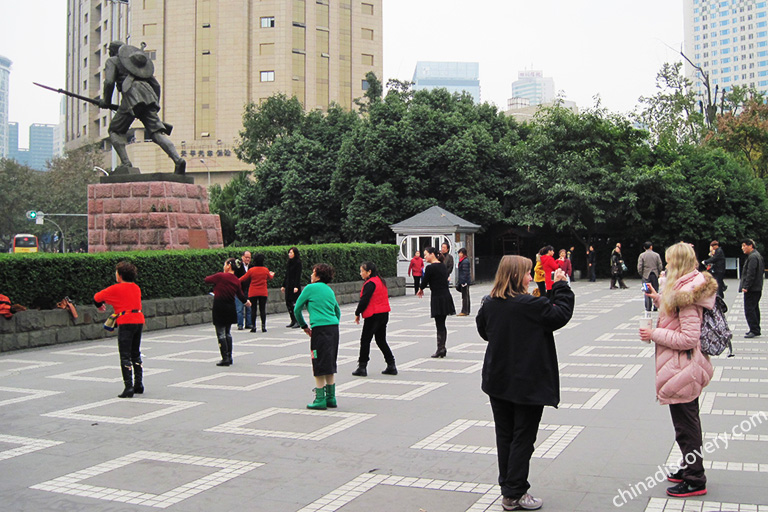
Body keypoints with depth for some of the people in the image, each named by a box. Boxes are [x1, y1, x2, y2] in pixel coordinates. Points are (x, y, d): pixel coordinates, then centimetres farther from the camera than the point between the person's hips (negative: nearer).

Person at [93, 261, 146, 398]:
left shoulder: (116, 289, -5)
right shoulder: (136, 288, 13)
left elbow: (97, 297, 5)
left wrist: (100, 306, 27)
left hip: (126, 323, -6)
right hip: (139, 320, 6)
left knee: (125, 356, -4)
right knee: (136, 354, 16)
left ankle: (129, 387, -9)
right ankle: (139, 384, 19)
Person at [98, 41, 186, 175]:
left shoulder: (112, 61, 18)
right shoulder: (139, 61, 35)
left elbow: (109, 82, 0)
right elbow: (156, 85, 28)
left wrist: (106, 101, 13)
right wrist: (155, 106, 31)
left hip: (132, 96, -5)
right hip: (149, 96, 5)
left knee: (115, 130, 11)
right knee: (156, 132, -7)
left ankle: (126, 164, -5)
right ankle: (178, 160, -29)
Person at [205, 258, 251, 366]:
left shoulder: (220, 276, -12)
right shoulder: (237, 281, 2)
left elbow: (207, 280, 1)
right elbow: (241, 295, 12)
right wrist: (246, 301, 33)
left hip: (219, 307, -5)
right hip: (230, 308, 5)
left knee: (221, 334, 1)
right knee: (228, 333, 18)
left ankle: (225, 359, 0)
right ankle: (229, 357, 22)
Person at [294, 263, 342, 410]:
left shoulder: (310, 288, -1)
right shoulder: (330, 290, 18)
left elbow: (297, 309, 4)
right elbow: (338, 311, 26)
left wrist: (304, 326, 14)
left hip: (320, 328, -7)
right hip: (334, 328, 7)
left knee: (319, 366, -1)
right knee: (330, 366, 14)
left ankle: (320, 399, 1)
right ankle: (331, 398, 18)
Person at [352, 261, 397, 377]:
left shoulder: (370, 284, -16)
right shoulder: (381, 281, 13)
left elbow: (364, 300, -19)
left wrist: (357, 313, -7)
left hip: (373, 316, -9)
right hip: (384, 314, 9)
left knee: (365, 340, 0)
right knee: (381, 340, 15)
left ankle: (362, 367, 3)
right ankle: (391, 366, 12)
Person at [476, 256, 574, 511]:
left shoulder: (489, 304, -1)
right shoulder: (531, 305, -19)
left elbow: (483, 331, 14)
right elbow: (561, 314, -9)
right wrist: (561, 286, -2)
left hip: (497, 382, 6)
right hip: (528, 383, -6)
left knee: (504, 435, 14)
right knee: (523, 438, 5)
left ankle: (507, 489, 23)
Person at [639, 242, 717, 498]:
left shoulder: (686, 292, -22)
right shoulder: (687, 287, 9)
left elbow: (689, 338, -25)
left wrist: (655, 334, -19)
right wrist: (659, 298, 15)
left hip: (682, 367, -11)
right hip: (686, 368, 11)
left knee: (685, 426, 1)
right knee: (688, 422, 21)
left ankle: (695, 481, 11)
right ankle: (691, 469, 35)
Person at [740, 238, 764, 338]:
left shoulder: (752, 257, -17)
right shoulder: (758, 256, 17)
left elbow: (750, 274, -23)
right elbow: (762, 270, 24)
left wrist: (746, 287, -21)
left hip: (752, 289, -11)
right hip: (757, 288, 11)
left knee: (749, 309, -10)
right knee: (755, 308, 15)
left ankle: (754, 330, -11)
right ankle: (756, 329, 21)